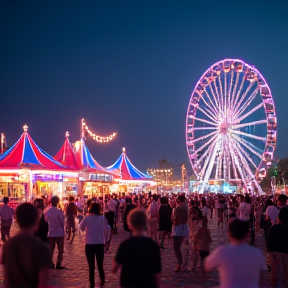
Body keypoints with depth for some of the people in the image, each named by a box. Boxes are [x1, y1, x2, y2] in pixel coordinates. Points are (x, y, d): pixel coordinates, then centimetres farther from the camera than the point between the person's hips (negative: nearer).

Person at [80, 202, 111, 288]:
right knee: (100, 264, 17)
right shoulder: (103, 218, -6)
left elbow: (81, 228, 3)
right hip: (100, 244, 1)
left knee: (91, 265, 7)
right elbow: (107, 230, -1)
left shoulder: (87, 218, -10)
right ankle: (102, 280, 23)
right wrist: (106, 239, 13)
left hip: (89, 244, -1)